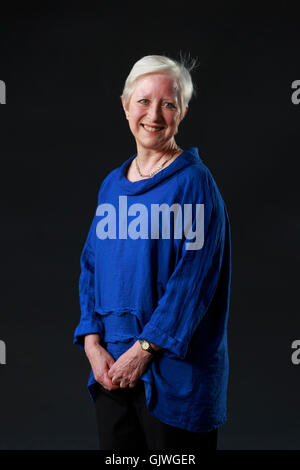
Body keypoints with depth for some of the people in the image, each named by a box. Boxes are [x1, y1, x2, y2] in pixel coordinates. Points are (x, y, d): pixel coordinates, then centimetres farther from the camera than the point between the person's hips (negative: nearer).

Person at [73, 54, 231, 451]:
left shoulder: (194, 183, -9)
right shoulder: (112, 184, 9)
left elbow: (193, 279, -15)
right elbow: (91, 267, 9)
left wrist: (144, 348, -17)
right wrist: (93, 343, -2)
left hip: (173, 371, -5)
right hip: (111, 368, 5)